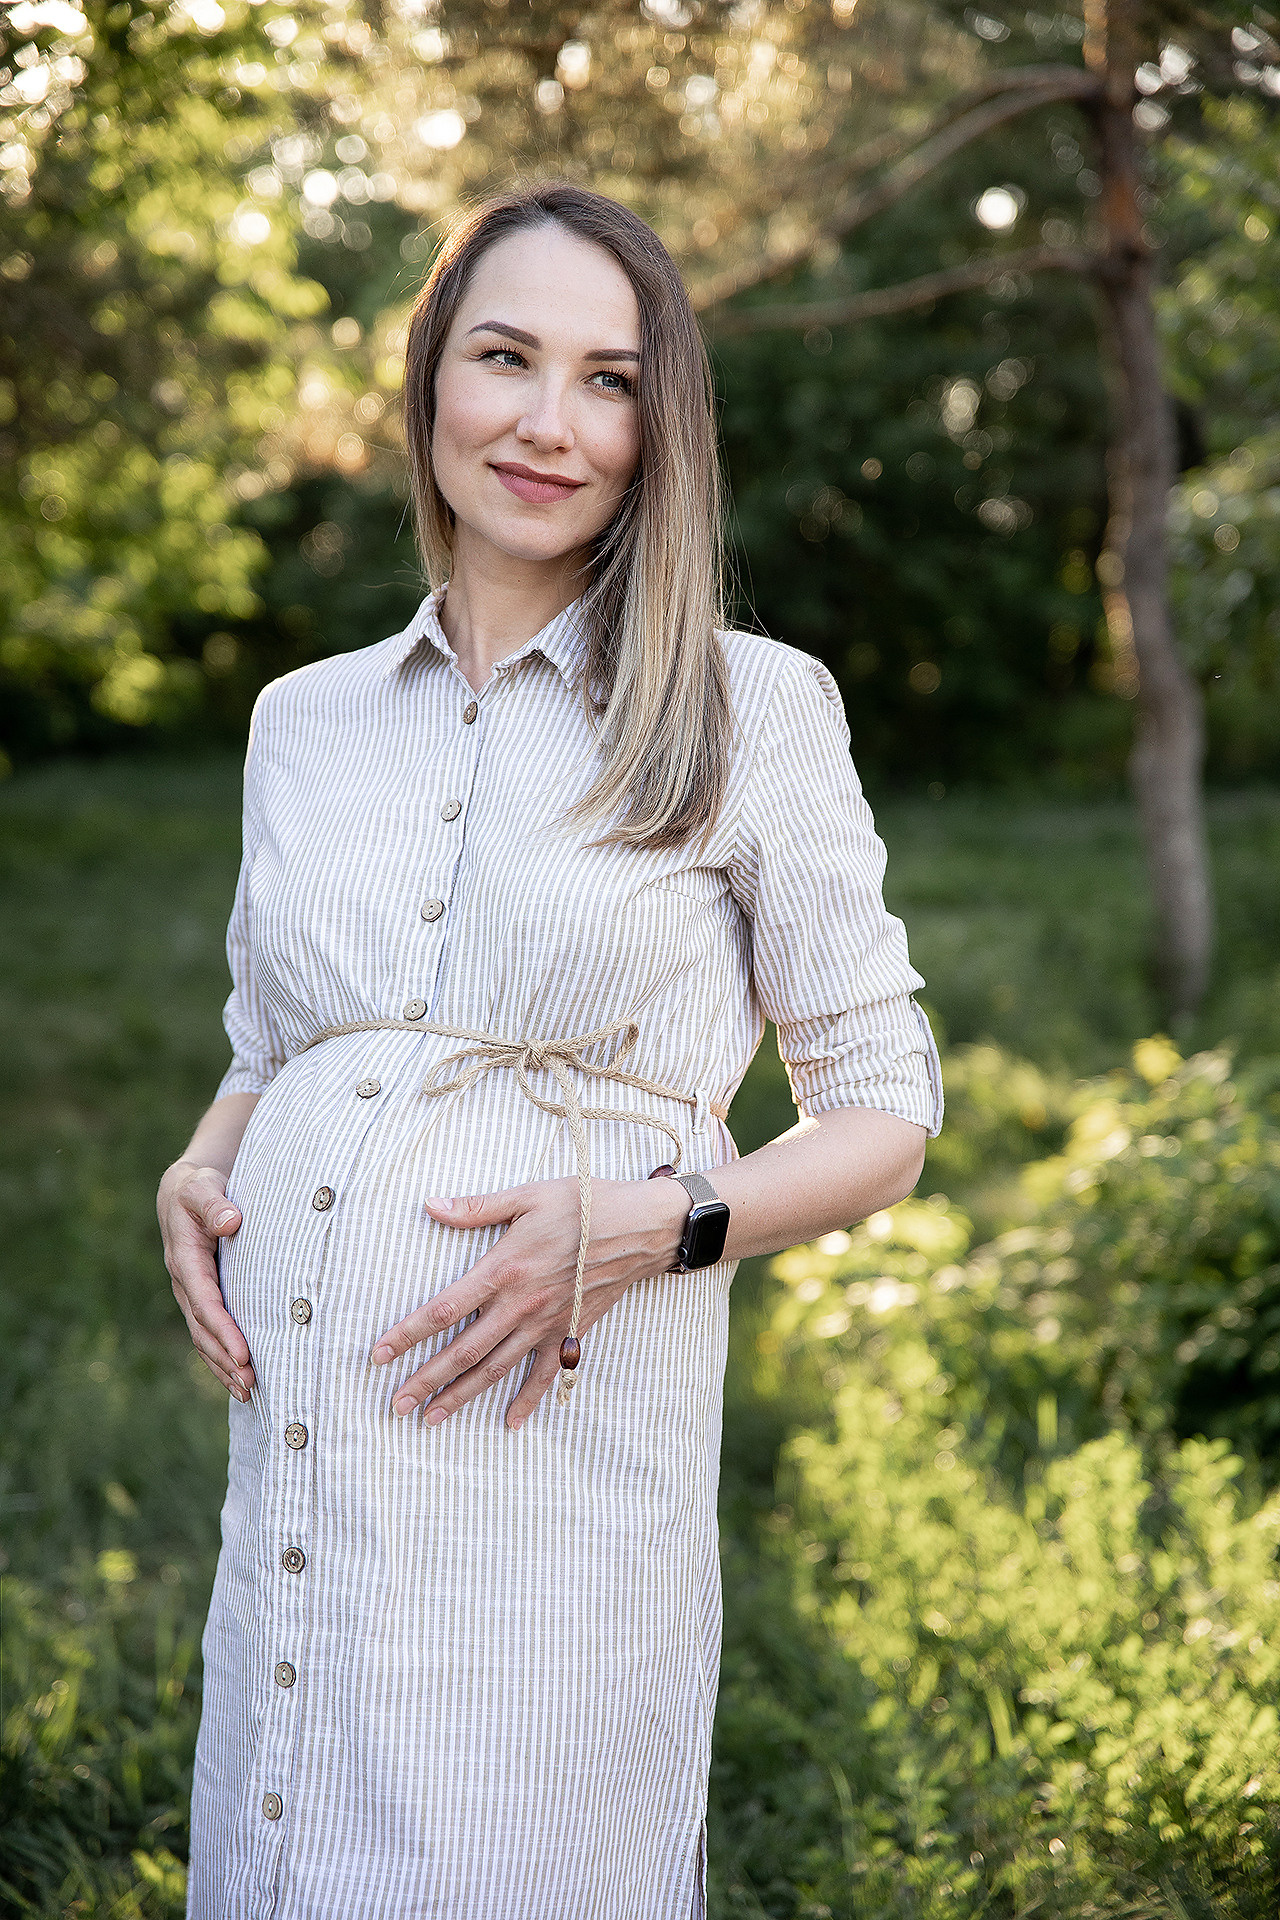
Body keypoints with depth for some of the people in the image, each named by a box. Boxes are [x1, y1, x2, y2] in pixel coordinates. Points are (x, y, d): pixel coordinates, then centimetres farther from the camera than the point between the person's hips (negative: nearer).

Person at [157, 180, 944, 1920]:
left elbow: (884, 1114, 1)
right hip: (292, 1443, 4)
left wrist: (653, 1224, -15)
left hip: (562, 1444, -4)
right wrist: (198, 1174, 0)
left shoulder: (756, 711, -2)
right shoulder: (305, 718, 11)